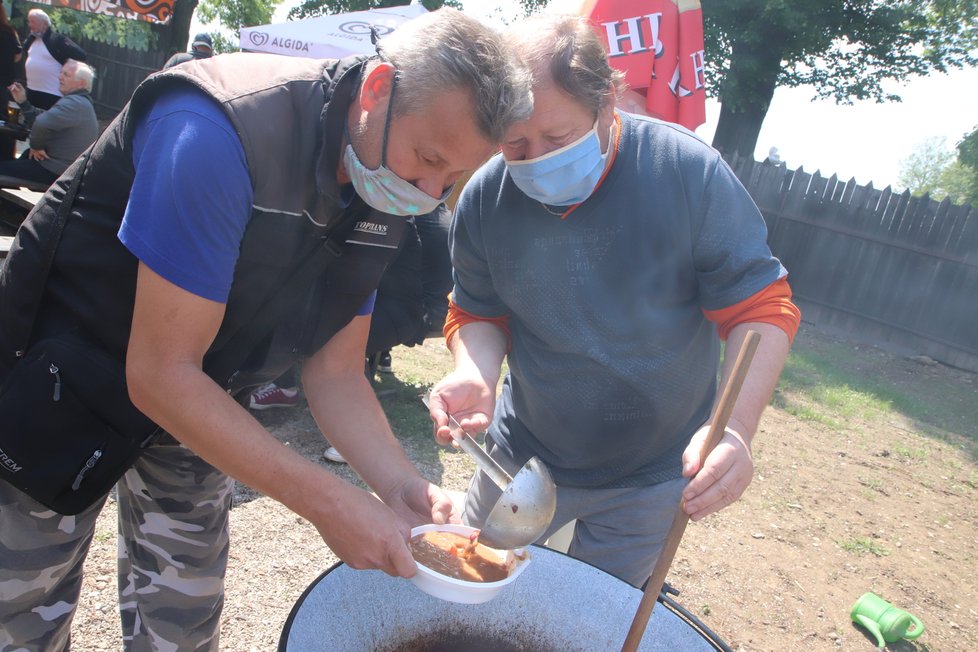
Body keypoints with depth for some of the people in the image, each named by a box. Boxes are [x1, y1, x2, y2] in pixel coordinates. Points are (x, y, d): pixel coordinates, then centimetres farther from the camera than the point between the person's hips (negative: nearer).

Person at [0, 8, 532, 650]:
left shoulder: (386, 197, -11)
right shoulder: (217, 135, -33)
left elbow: (335, 371, -5)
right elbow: (162, 374, -32)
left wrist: (403, 486, -20)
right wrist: (328, 501, -31)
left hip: (196, 405, 5)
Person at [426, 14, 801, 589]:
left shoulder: (689, 172, -20)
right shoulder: (485, 198, -14)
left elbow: (761, 308, -15)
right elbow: (478, 314, -1)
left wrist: (735, 426, -32)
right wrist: (475, 373, -24)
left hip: (652, 477, -1)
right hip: (524, 455, 2)